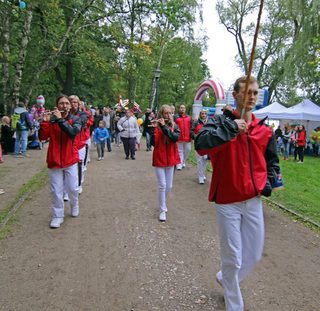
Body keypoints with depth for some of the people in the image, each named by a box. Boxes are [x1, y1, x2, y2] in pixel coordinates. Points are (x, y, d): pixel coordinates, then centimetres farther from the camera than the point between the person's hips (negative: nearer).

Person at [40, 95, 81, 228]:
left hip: (70, 160, 0)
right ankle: (57, 216, 16)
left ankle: (75, 206, 36)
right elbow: (42, 137, -8)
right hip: (54, 160, 1)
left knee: (72, 188, 8)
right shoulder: (51, 119, 0)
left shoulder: (75, 119, -1)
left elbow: (73, 132, -22)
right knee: (56, 190, 4)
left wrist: (60, 119, -23)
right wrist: (45, 121, -20)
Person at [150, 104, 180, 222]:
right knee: (162, 185, -4)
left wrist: (164, 126, -23)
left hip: (171, 159, 3)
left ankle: (162, 202, 37)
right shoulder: (156, 126, -5)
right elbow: (153, 143, -15)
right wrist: (154, 129, -26)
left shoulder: (174, 126, 2)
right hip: (159, 159, -3)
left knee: (169, 186, 12)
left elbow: (175, 138, -19)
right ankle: (163, 210, 10)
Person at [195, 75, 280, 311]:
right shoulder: (221, 121, -7)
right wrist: (229, 128, -32)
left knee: (254, 256, 15)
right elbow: (200, 144, -26)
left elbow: (272, 161, 19)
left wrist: (270, 181, 3)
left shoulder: (264, 130, 6)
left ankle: (225, 278, 44)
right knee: (233, 259, 7)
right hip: (228, 201, -4)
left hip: (254, 200, 5)